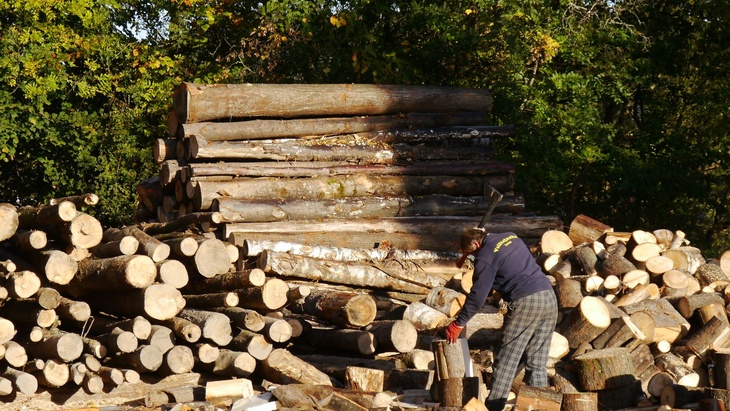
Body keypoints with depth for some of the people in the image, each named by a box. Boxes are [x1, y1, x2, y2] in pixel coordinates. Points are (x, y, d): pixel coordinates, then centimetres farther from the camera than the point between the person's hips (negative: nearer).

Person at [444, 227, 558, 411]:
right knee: (537, 363, 10)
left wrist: (458, 324, 3)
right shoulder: (511, 237, 17)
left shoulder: (486, 256, -5)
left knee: (506, 359, 1)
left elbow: (478, 296, -6)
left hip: (525, 303, -7)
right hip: (549, 298, 7)